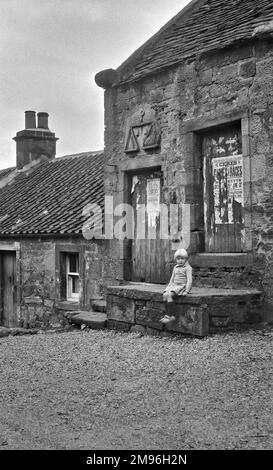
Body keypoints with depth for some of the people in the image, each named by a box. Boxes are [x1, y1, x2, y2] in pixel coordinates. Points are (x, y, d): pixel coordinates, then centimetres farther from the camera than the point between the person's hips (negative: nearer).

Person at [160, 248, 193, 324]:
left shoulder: (188, 268, -3)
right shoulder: (175, 267, 18)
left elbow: (189, 280, -10)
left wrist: (186, 291, -18)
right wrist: (169, 286, 16)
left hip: (182, 286, -7)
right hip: (174, 286, 7)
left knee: (169, 295, -28)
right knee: (165, 294, -20)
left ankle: (168, 315, -24)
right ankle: (167, 315, -18)